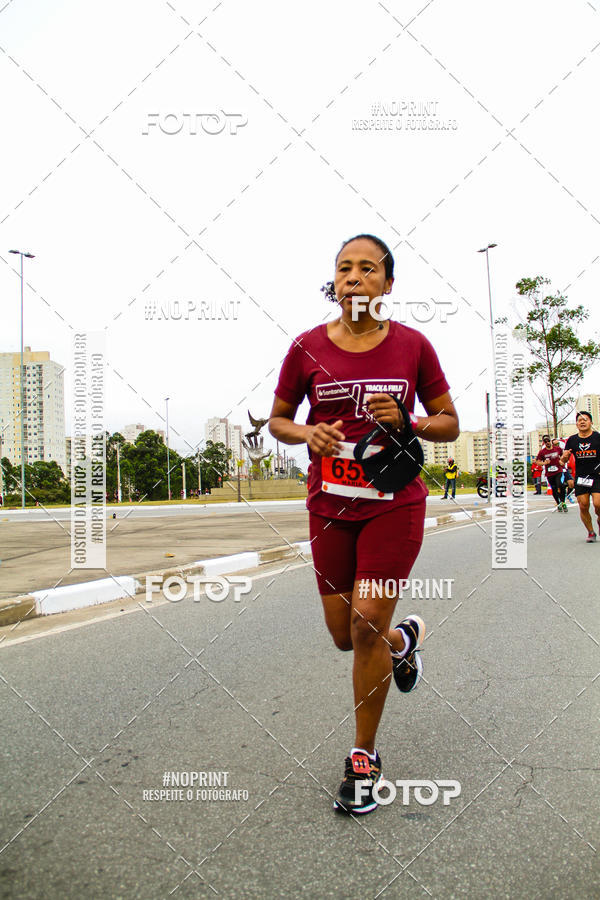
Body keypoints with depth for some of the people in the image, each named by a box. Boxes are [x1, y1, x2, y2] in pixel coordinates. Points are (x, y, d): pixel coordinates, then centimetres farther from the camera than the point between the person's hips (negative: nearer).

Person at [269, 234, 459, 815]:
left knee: (366, 626, -6)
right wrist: (307, 433, -12)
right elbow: (277, 420, 9)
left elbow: (450, 424, 5)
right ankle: (404, 639, 45)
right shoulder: (307, 347, 0)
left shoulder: (411, 345, -1)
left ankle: (364, 758, 17)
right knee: (345, 636, 8)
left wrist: (406, 421, -15)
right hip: (330, 506, 2)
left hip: (394, 502, -2)